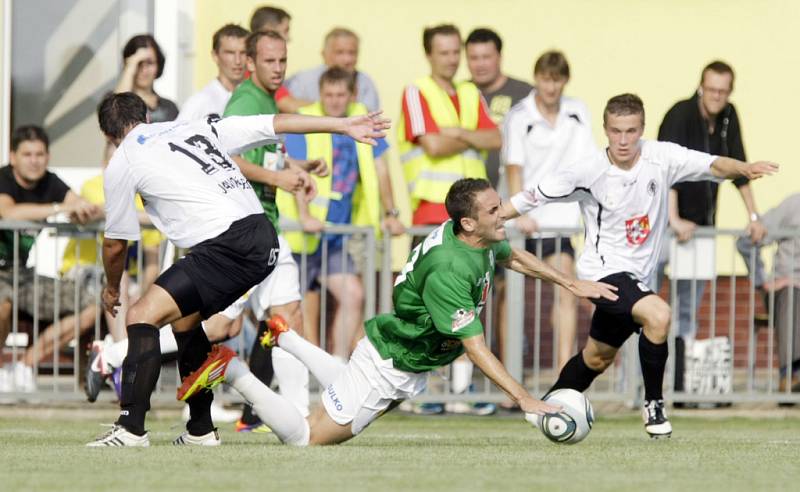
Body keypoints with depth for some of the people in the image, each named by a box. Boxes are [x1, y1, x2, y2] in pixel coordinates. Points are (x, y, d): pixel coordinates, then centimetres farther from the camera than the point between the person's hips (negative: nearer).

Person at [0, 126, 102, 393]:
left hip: (23, 274, 7)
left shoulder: (50, 183, 4)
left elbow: (85, 209, -7)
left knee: (89, 307, -3)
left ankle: (25, 364, 3)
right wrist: (61, 208, -39)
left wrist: (85, 212, -33)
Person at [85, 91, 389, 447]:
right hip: (263, 237, 8)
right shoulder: (198, 127, 22)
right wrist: (345, 126, 30)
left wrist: (112, 288, 36)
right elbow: (277, 123, 22)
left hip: (226, 248, -8)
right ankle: (201, 430, 29)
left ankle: (131, 428, -20)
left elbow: (115, 245, 16)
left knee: (143, 315, -9)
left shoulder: (121, 165, 7)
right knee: (184, 321, 24)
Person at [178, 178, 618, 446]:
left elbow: (514, 257, 19)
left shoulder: (483, 241, -7)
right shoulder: (449, 272, -35)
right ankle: (230, 371, 4)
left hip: (410, 367, 9)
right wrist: (523, 398, -34)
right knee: (307, 438, -5)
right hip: (388, 365, -9)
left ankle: (285, 337, 43)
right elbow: (475, 348, -33)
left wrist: (572, 284, 18)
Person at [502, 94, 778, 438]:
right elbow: (535, 196, -6)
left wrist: (743, 168, -41)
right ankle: (653, 405, -14)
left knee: (598, 356, 22)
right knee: (658, 315, -30)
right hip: (603, 270, -5)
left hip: (638, 276, 5)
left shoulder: (661, 158, -9)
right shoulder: (588, 171, -14)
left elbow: (713, 165, -20)